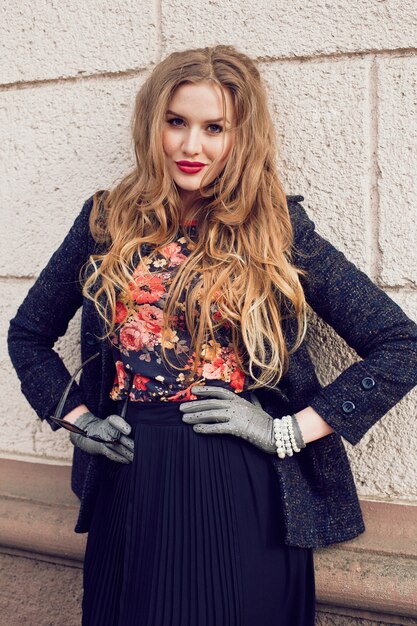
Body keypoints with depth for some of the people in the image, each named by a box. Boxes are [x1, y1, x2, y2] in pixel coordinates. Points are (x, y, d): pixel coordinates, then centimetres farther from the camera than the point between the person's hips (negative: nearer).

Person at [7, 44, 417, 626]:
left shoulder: (278, 229, -2)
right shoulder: (107, 221, 5)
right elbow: (28, 333, 17)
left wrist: (288, 431, -10)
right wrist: (74, 417, 3)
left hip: (246, 497, -2)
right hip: (130, 492, 3)